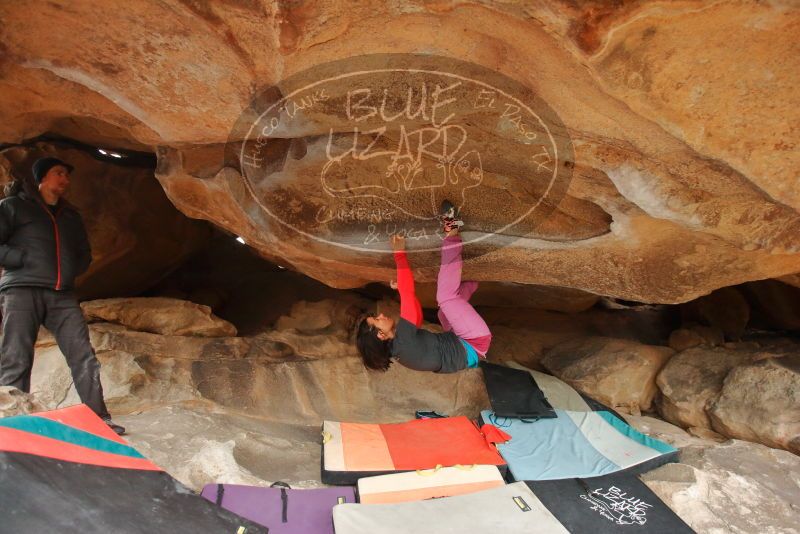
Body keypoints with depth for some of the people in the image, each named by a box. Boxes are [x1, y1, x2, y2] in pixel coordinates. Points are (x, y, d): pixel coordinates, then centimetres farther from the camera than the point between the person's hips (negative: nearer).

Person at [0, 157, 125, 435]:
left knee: (84, 356, -5)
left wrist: (72, 269, 9)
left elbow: (85, 254, 28)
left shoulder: (71, 216, 23)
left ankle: (100, 419, -5)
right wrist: (26, 260, -11)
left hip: (62, 295, 4)